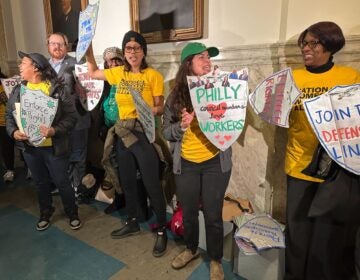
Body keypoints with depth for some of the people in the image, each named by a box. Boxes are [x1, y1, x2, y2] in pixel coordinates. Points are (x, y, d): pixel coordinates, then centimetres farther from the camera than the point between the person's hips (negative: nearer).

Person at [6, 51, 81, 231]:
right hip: (29, 147, 5)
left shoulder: (57, 90, -10)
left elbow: (71, 116, -13)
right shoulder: (18, 90, 5)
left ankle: (72, 214, 28)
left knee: (62, 182, 7)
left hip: (53, 147, -4)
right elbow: (9, 115, 10)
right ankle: (45, 213, 40)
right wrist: (13, 131, -9)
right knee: (40, 183, 19)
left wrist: (55, 130, -27)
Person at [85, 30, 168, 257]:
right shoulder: (118, 73, 8)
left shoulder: (153, 75, -8)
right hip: (123, 134, 6)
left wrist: (150, 110, -28)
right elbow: (93, 72, 24)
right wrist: (89, 49, 14)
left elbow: (160, 108, -7)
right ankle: (132, 223, 38)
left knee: (152, 185, -1)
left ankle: (162, 231, 18)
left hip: (145, 134, -6)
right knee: (127, 182, 17)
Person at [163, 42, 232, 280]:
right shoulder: (176, 96, -1)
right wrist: (181, 126, -18)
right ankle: (191, 249, 46)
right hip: (186, 164, 2)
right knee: (189, 213, 18)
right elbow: (166, 132, 1)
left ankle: (216, 260, 35)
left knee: (213, 215, 9)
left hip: (216, 163, -1)